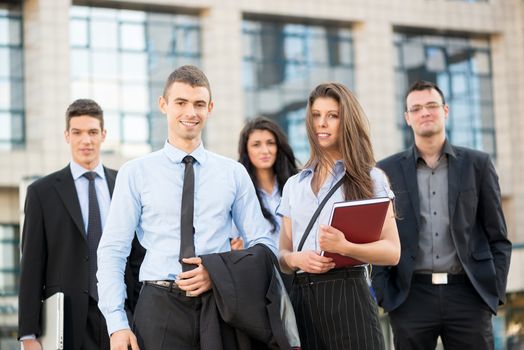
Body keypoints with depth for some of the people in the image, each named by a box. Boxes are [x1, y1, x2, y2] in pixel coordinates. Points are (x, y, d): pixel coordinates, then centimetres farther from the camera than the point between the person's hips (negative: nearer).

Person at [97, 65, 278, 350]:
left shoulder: (234, 173, 7)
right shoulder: (135, 173, 3)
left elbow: (263, 244, 9)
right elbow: (112, 251, 1)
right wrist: (117, 325, -8)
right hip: (159, 306, -1)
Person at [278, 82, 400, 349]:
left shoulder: (369, 178, 4)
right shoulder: (294, 185, 16)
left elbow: (392, 251, -4)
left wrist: (345, 247, -22)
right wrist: (296, 258, -8)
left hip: (347, 295, -3)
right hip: (302, 297, 4)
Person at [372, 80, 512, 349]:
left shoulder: (477, 164, 7)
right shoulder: (387, 171, 7)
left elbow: (498, 237, 8)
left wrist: (496, 290, -1)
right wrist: (382, 293, -2)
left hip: (468, 294, 0)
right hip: (411, 296, 0)